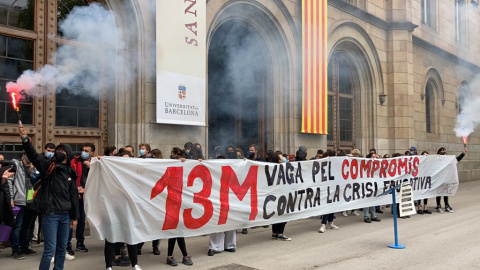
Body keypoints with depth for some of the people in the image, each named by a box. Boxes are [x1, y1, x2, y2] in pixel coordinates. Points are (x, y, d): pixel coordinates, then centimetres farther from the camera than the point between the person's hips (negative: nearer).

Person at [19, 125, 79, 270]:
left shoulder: (70, 172, 10)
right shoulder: (48, 166, -1)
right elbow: (33, 155, -19)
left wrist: (75, 216, 11)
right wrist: (25, 139, -37)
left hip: (65, 215, 5)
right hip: (50, 214, -5)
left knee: (62, 248, 12)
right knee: (50, 249, -4)